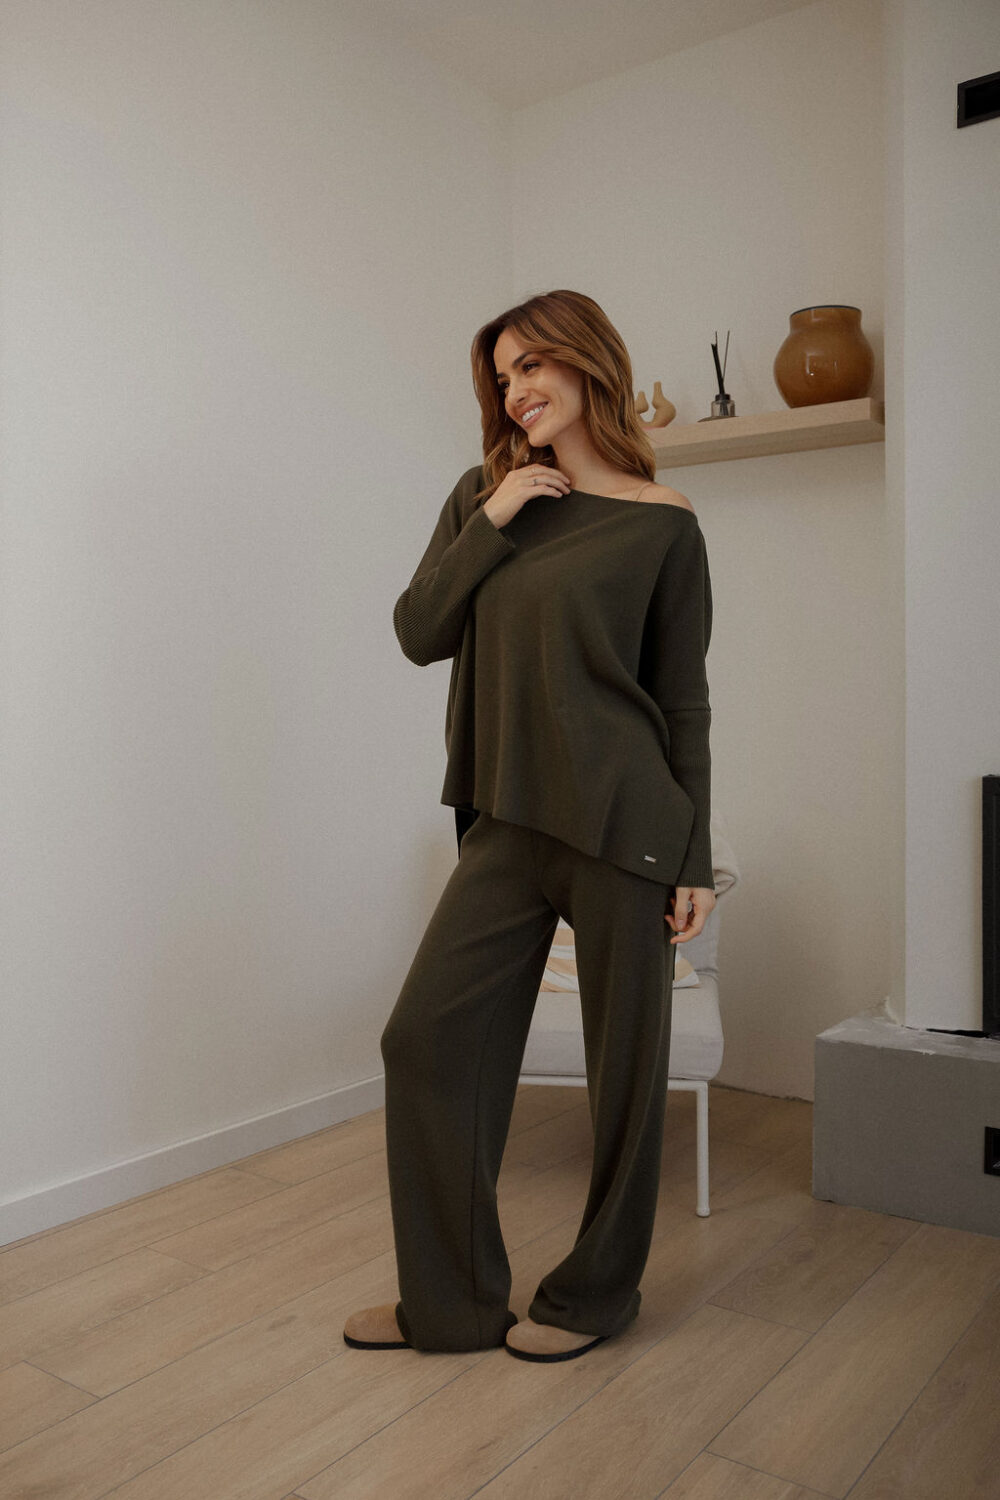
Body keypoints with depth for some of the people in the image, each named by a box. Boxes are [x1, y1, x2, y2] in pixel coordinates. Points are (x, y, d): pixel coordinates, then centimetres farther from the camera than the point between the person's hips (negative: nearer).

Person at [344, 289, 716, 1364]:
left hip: (621, 828, -4)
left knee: (623, 1062, 6)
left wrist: (694, 862, -3)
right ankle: (451, 1299, 21)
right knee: (426, 1037, 3)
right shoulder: (482, 497, 11)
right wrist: (490, 523, -6)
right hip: (509, 824, 5)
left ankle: (596, 1292, 29)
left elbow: (684, 700, 0)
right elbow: (419, 634, 5)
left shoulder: (662, 523, -1)